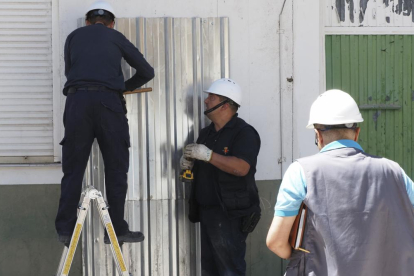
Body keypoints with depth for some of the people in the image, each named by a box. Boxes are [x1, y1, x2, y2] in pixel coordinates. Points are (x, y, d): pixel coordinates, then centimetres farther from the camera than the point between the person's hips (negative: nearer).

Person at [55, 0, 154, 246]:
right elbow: (147, 72, 18)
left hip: (77, 100, 2)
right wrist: (124, 87, 33)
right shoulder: (116, 37, 17)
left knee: (73, 169, 6)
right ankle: (117, 230, 6)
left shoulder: (74, 37, 21)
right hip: (108, 101, -2)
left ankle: (65, 230, 3)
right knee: (116, 169, 5)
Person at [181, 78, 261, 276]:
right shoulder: (206, 133, 18)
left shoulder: (244, 132, -8)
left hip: (230, 214, -9)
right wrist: (188, 163, 5)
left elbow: (241, 168, -23)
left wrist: (208, 155, -23)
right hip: (206, 211, 9)